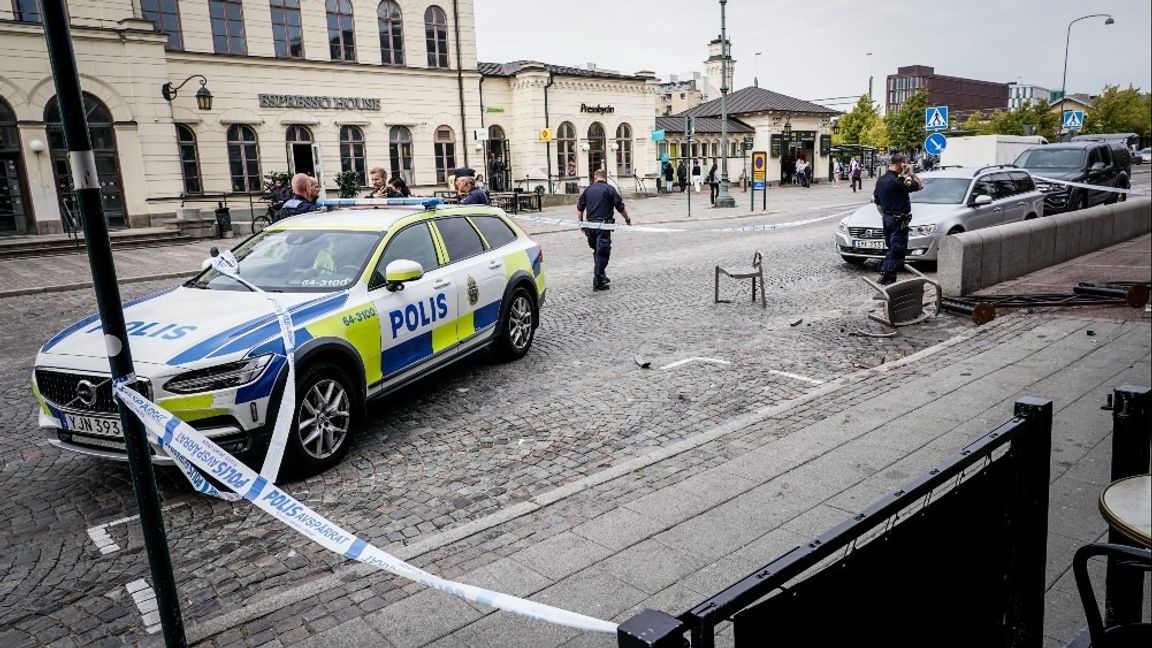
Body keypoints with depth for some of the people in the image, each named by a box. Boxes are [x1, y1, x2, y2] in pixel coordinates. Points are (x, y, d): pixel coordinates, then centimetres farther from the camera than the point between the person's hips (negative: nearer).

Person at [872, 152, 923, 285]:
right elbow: (920, 185, -14)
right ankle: (887, 278, -1)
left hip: (887, 219, 9)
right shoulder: (897, 181, -20)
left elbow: (875, 200, 16)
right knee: (897, 251, -2)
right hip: (898, 221, -9)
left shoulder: (881, 180, 7)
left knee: (892, 249, 19)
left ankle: (884, 273, 20)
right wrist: (910, 173, -5)